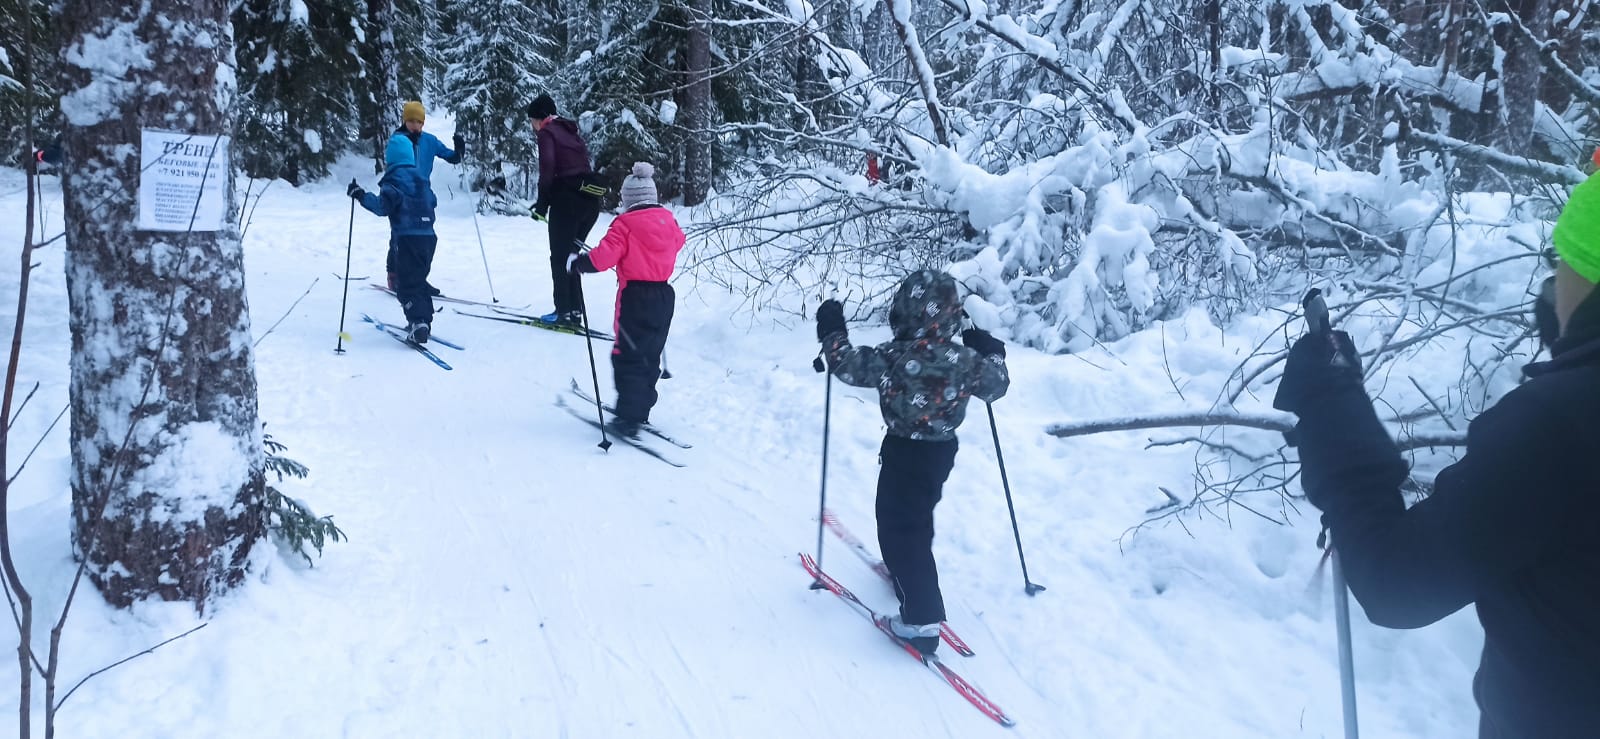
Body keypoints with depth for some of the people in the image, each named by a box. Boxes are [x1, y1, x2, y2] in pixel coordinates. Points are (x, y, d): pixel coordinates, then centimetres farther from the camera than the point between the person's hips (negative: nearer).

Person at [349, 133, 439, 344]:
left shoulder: (393, 180, -7)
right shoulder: (420, 178, 15)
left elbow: (383, 206, -18)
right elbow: (433, 201, 26)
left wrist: (361, 196, -15)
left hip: (407, 238, -7)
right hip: (428, 236, 7)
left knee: (406, 283, -5)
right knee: (418, 279, 19)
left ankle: (418, 321, -18)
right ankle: (424, 319, 20)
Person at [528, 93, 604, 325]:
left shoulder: (547, 132, 0)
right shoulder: (571, 131, 22)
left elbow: (547, 167, -13)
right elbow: (582, 164, 17)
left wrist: (542, 202, -7)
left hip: (568, 199, -7)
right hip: (591, 200, 8)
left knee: (560, 256, 1)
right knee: (571, 254, 15)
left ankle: (564, 311, -1)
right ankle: (575, 309, 13)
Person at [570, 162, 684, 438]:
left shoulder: (625, 224, -13)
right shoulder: (668, 220, 5)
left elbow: (604, 255, -19)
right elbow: (678, 241, 24)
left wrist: (578, 263, -3)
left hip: (635, 297, -6)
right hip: (663, 296, 6)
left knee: (629, 357, -1)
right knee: (651, 355, 16)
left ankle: (629, 419, -3)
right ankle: (642, 410, 24)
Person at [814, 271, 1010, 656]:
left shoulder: (893, 357, -24)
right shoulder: (965, 360, -11)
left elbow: (848, 364, -12)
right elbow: (997, 384, 6)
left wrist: (832, 331, 4)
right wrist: (990, 351, 23)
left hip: (904, 452, -6)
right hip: (943, 450, 6)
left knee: (900, 528, 2)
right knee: (917, 516, 29)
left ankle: (921, 618, -1)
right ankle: (907, 573, 52)